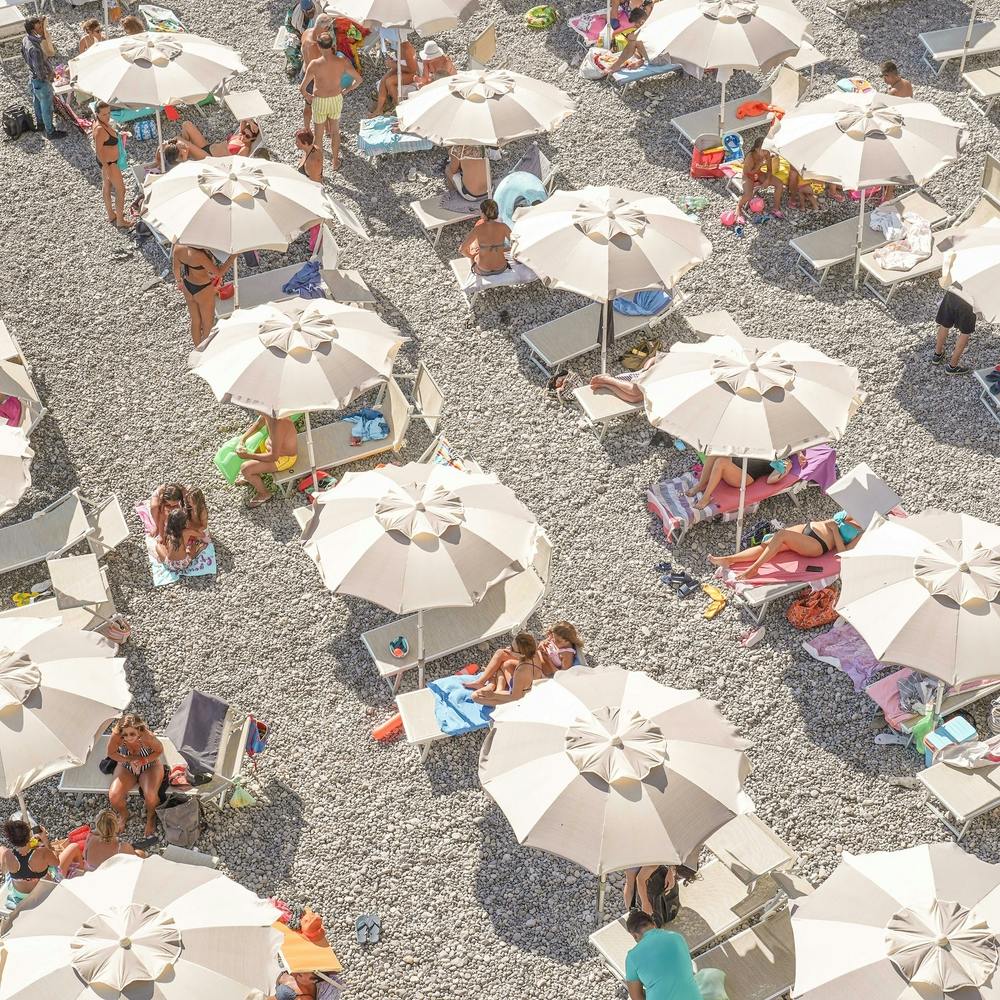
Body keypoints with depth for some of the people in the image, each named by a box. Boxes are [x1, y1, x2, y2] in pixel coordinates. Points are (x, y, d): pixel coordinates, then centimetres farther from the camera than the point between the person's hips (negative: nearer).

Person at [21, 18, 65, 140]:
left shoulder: (25, 39, -11)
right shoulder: (34, 48, -38)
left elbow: (23, 56, 8)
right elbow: (40, 71, -31)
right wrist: (51, 75, -14)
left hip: (32, 76, 9)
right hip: (41, 81, -9)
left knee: (37, 101, 30)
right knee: (47, 107, 12)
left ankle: (40, 123, 52)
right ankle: (50, 132, 30)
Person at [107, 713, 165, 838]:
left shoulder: (147, 737, -35)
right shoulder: (116, 736, -30)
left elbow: (159, 750, -14)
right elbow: (111, 753, -11)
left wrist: (143, 761, -26)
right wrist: (130, 760, -25)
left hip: (150, 766, -2)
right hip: (126, 767, 2)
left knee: (151, 796, -27)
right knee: (113, 797, -19)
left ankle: (151, 818, 10)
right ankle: (123, 815, 18)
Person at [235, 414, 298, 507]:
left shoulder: (278, 424, -40)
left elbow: (273, 457, -34)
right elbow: (257, 425, 8)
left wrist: (248, 456, -28)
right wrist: (242, 440, -7)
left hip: (284, 458, -9)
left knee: (245, 469, -15)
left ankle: (264, 494, 12)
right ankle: (252, 477, 38)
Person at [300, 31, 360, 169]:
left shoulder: (314, 64, -26)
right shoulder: (342, 62, -20)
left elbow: (302, 89, -25)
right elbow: (358, 80, -10)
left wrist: (307, 96, -2)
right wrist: (346, 91, 6)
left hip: (319, 102, -2)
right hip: (336, 99, 2)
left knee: (318, 133, 20)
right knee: (335, 131, 25)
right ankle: (335, 161, 40)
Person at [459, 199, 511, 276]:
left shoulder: (478, 228, -23)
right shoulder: (503, 227, -18)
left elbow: (461, 250, -21)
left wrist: (470, 256, 1)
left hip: (483, 270, -2)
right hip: (501, 268, 2)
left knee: (472, 245, 31)